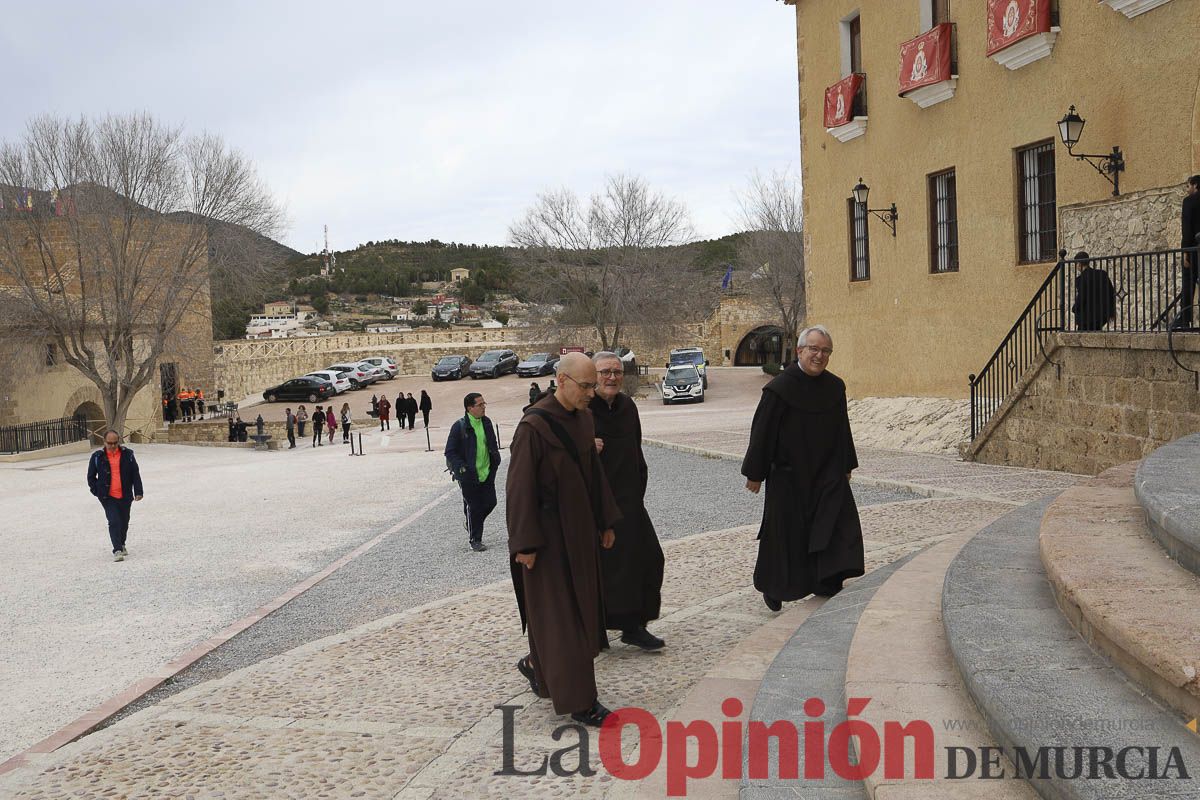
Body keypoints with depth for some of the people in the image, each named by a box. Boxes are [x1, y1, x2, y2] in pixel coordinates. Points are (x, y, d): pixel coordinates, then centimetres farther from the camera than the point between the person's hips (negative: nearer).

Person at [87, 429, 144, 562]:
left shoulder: (127, 454, 3)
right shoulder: (97, 457, -1)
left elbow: (135, 474, 6)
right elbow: (91, 476, 9)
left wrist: (138, 491, 1)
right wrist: (97, 491, 1)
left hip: (125, 496, 2)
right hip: (108, 497, -2)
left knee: (124, 522, 14)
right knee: (114, 522, -15)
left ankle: (121, 545, 37)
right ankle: (117, 550, -14)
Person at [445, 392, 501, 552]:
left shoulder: (486, 423, 5)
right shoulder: (459, 426, -14)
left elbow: (493, 444, 20)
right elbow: (450, 452, -10)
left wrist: (495, 460, 9)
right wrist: (462, 468, -18)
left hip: (486, 473, 6)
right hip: (469, 476, -6)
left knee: (490, 502, 9)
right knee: (473, 508, 3)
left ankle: (473, 525, 36)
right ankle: (474, 540, 18)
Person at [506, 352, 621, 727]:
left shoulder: (583, 419, 5)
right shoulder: (534, 426, -19)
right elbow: (520, 487, -18)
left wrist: (606, 522, 14)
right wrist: (525, 544, -18)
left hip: (579, 529, 8)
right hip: (548, 533, -8)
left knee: (579, 605, 16)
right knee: (558, 613, 0)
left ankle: (536, 664, 38)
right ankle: (578, 700, 7)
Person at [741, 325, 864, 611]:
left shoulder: (835, 387, 3)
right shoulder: (780, 388, -14)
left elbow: (842, 430, 14)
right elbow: (762, 431, -10)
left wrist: (846, 467, 16)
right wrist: (755, 473, -8)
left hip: (828, 476, 5)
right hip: (788, 477, -5)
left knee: (840, 526, -4)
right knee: (785, 534, 5)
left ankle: (827, 585, 7)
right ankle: (771, 587, 25)